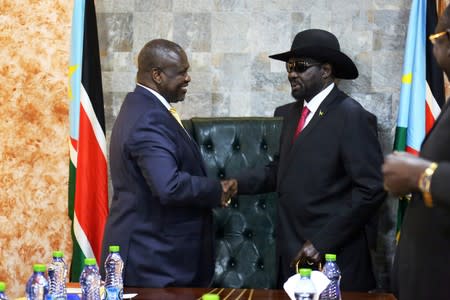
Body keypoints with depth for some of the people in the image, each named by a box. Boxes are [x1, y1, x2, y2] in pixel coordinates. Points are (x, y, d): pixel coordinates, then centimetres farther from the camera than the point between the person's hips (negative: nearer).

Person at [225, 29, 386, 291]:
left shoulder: (352, 117, -12)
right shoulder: (290, 113, 11)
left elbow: (371, 189, -16)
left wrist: (322, 242, -16)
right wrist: (240, 184, -2)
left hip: (333, 255, -6)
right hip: (291, 253, 7)